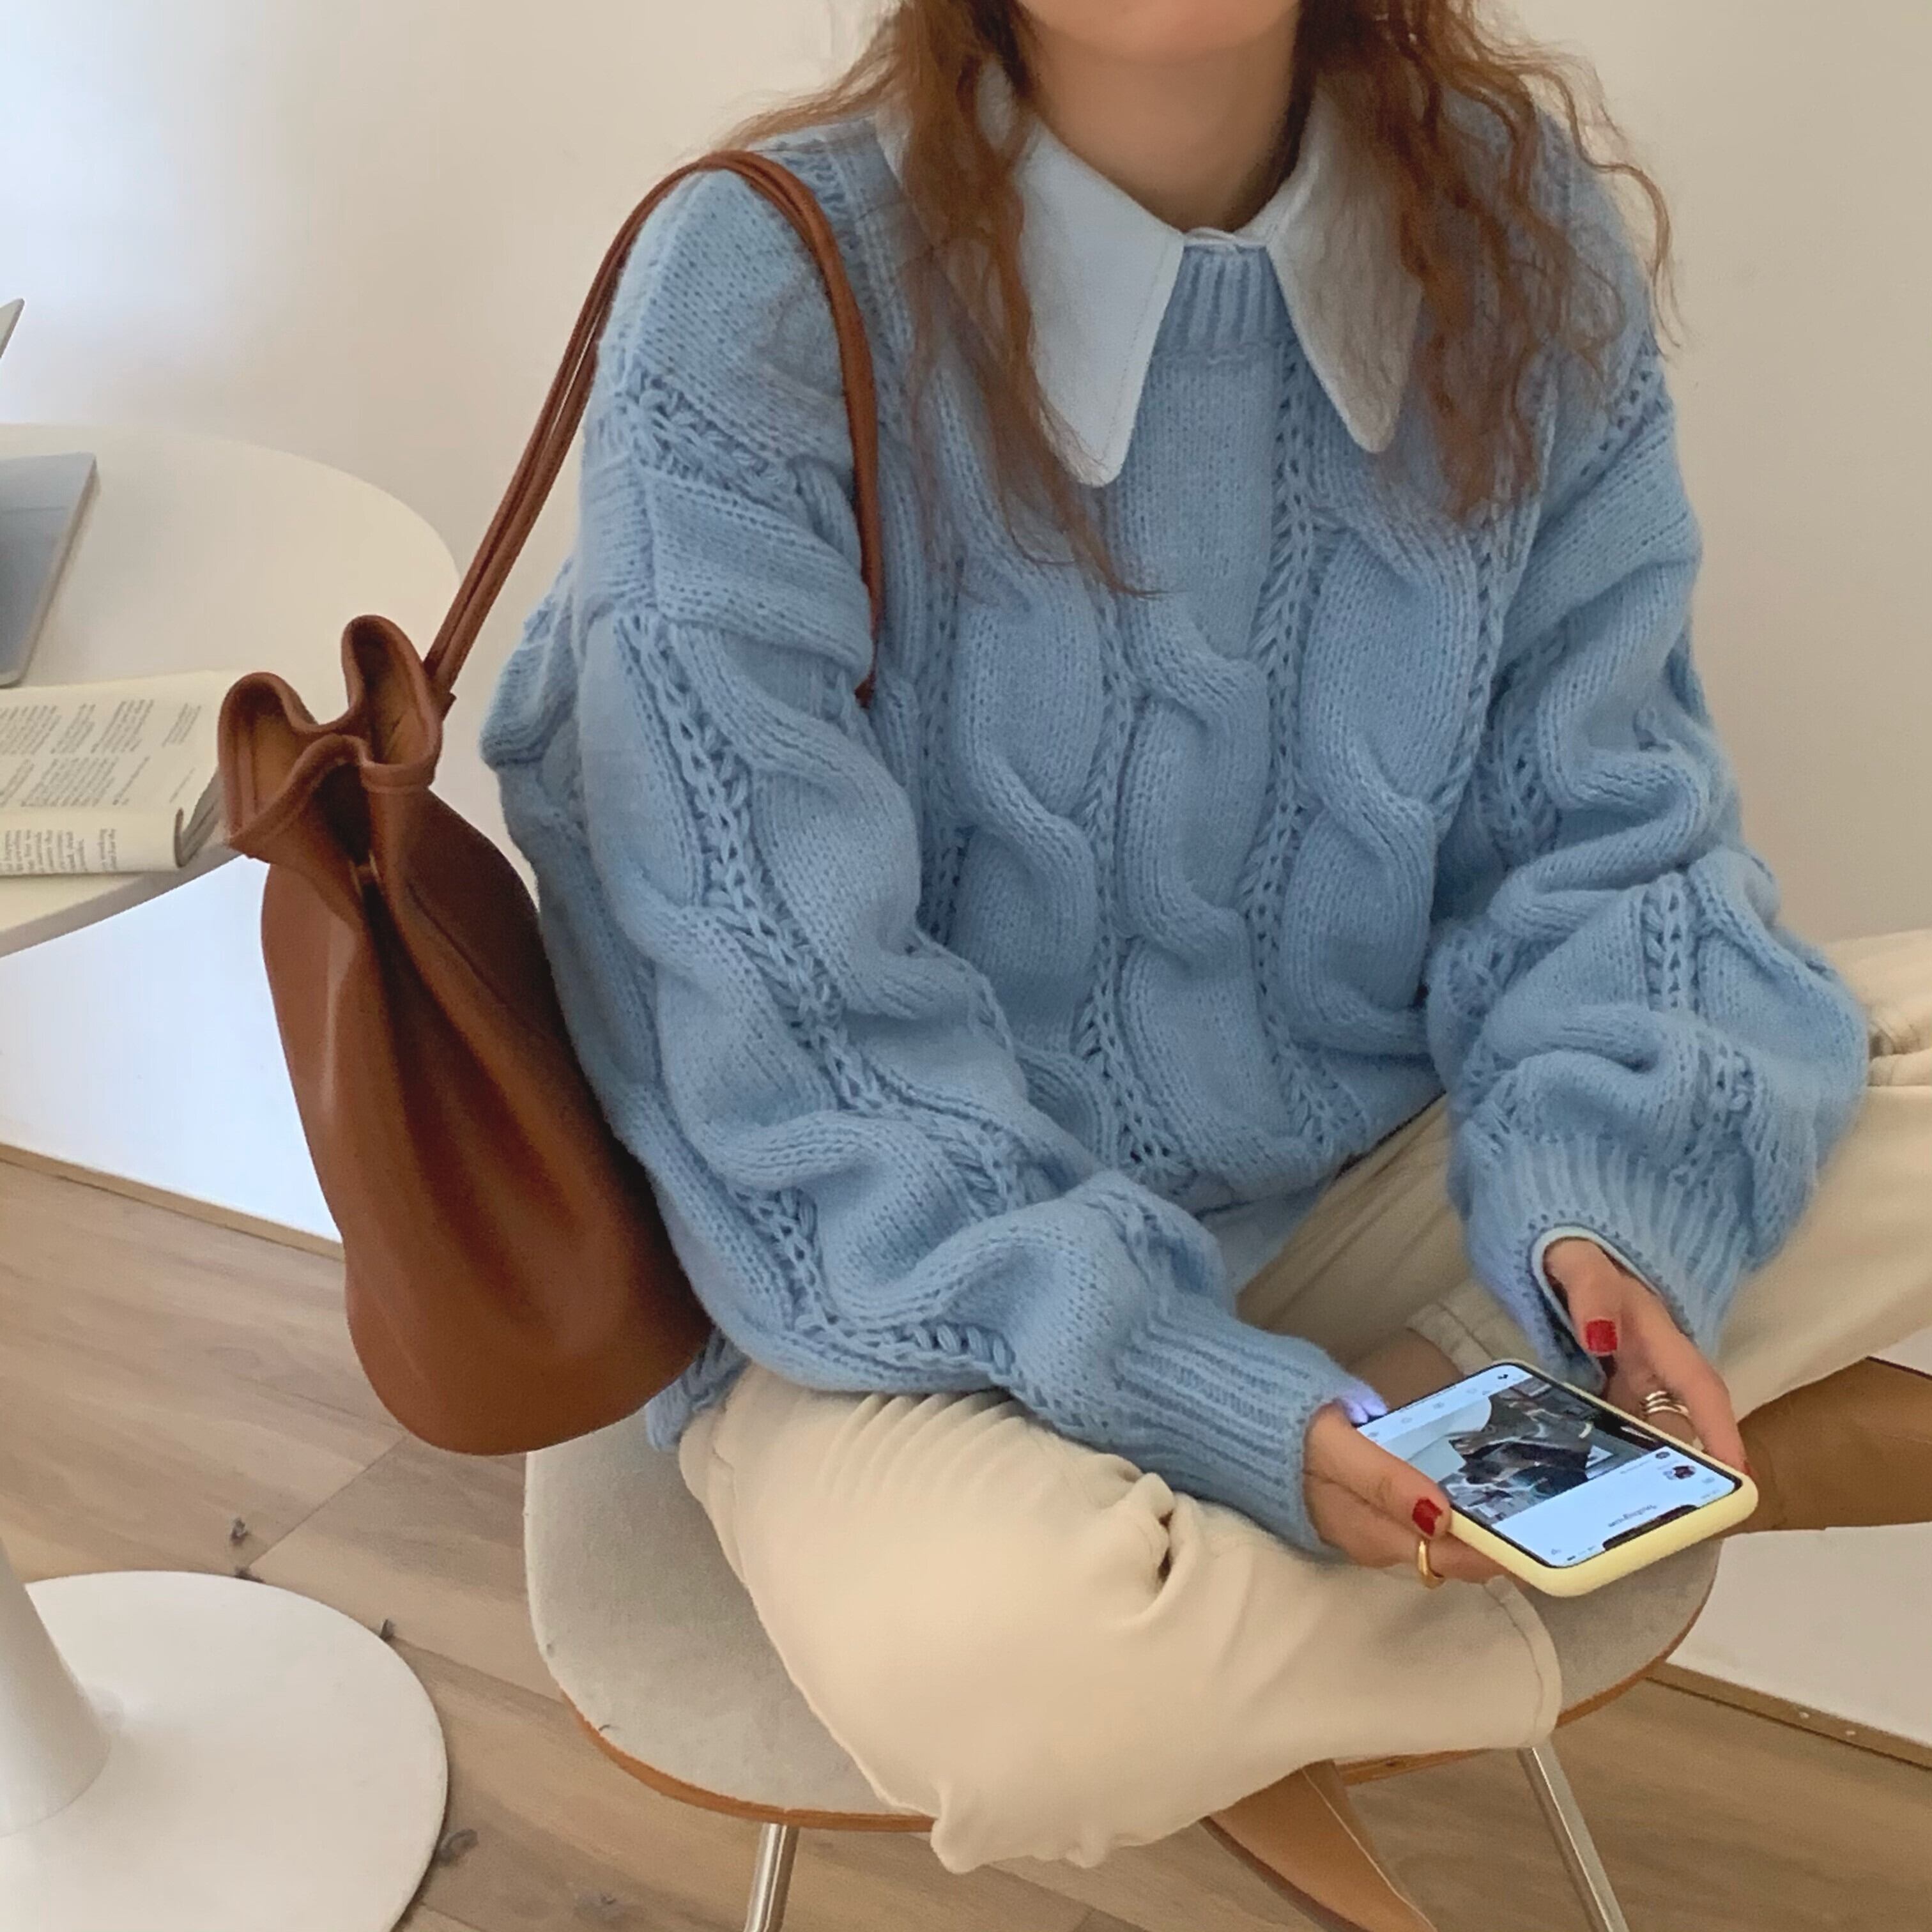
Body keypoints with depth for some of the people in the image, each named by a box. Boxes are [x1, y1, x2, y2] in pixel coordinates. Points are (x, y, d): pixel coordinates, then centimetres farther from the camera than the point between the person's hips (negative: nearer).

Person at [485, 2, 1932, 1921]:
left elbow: (1595, 825, 0)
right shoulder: (761, 289, -17)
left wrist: (1601, 1213, -19)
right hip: (943, 1273, -3)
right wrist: (1201, 1403, -25)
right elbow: (783, 1036, -17)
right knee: (992, 1655, -35)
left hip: (1374, 1175, 4)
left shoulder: (1523, 220, -4)